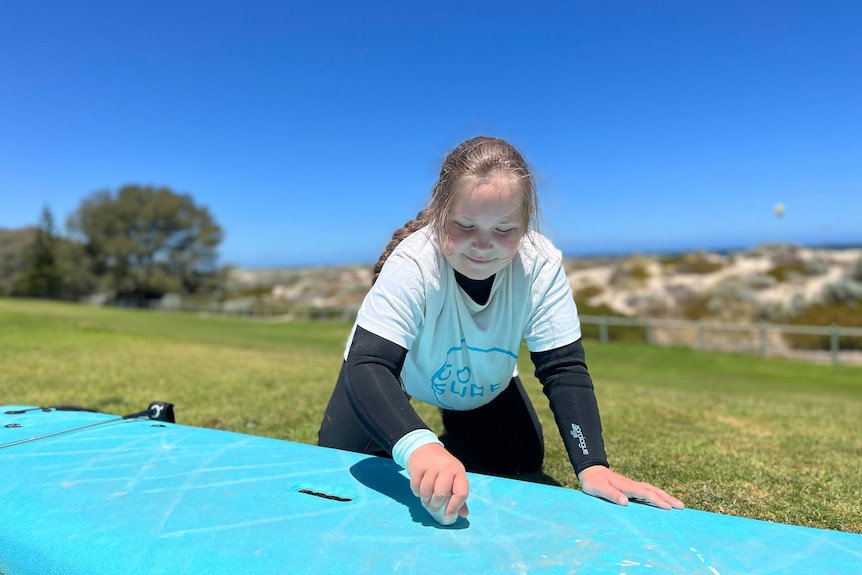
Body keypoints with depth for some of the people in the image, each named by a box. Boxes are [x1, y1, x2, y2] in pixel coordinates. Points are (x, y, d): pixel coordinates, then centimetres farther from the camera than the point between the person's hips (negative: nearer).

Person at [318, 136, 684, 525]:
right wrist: (418, 446, -69)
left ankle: (458, 436, 36)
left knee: (522, 462, 4)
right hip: (394, 373, -2)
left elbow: (564, 369, -29)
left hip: (483, 385, 3)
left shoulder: (542, 265, -31)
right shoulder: (411, 264, -41)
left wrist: (592, 466, -43)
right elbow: (368, 366, -49)